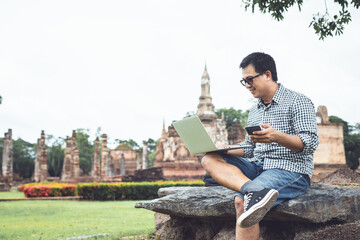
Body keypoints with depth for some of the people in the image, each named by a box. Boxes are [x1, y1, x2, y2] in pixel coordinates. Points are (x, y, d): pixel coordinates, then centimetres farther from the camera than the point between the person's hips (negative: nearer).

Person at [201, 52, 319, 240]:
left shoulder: (298, 102, -1)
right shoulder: (254, 111, 22)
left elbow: (311, 143, -12)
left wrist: (277, 137, -30)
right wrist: (222, 148, 5)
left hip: (291, 170, -7)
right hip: (257, 167, 7)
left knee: (241, 202, -32)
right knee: (209, 159, -16)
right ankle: (254, 190, -40)